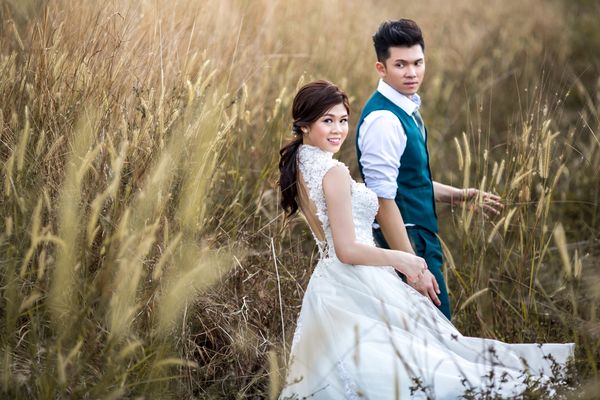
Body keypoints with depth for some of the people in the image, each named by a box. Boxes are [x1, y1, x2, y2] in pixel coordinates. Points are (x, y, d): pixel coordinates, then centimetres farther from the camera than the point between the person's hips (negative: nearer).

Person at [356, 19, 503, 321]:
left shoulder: (406, 109, 10)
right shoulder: (384, 120, -20)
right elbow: (383, 200, -24)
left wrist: (458, 195, 12)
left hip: (421, 238, 10)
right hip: (403, 242, -10)